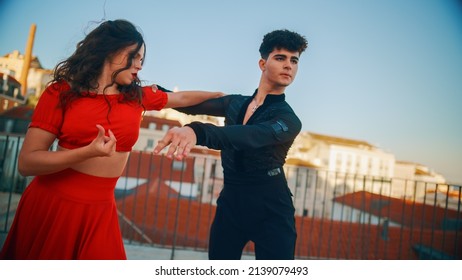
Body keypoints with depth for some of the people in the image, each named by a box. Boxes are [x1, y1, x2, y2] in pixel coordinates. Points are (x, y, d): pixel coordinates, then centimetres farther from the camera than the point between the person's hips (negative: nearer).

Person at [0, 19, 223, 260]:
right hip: (50, 204, -2)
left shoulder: (137, 96, 5)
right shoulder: (61, 92, -7)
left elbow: (183, 98, 21)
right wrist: (89, 152, -25)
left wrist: (220, 95, 28)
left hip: (99, 211, 3)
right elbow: (27, 162, -11)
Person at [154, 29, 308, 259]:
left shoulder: (289, 119, -11)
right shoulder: (236, 103, 6)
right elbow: (193, 104, 18)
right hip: (230, 203, 4)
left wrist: (198, 131, -49)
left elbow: (251, 136, -32)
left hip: (271, 211, -4)